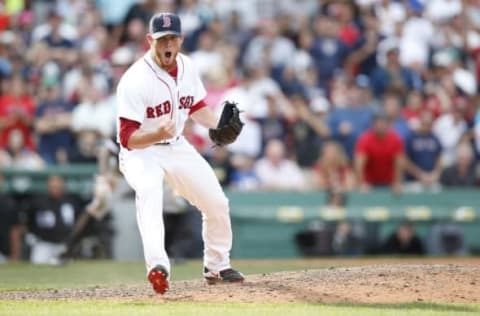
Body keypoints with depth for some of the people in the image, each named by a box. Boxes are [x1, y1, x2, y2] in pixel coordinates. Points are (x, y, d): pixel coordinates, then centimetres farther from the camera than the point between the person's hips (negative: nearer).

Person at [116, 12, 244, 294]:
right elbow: (128, 139, -27)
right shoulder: (136, 80, -26)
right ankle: (158, 266, -53)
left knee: (217, 202, 9)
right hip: (140, 151, -7)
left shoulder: (187, 67, -4)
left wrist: (219, 126, -4)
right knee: (149, 192, -37)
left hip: (178, 147, 7)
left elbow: (196, 107, 14)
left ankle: (217, 266, 32)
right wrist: (157, 135, -45)